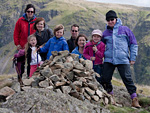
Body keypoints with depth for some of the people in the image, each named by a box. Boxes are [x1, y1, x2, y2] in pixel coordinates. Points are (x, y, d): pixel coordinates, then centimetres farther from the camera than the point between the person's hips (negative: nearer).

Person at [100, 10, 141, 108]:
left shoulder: (125, 29, 5)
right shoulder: (105, 33, 14)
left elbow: (133, 44, 8)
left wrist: (133, 58, 2)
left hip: (123, 60, -3)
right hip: (109, 60, 4)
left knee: (127, 79, -9)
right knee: (105, 79, 1)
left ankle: (134, 99, -2)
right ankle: (110, 95, 21)